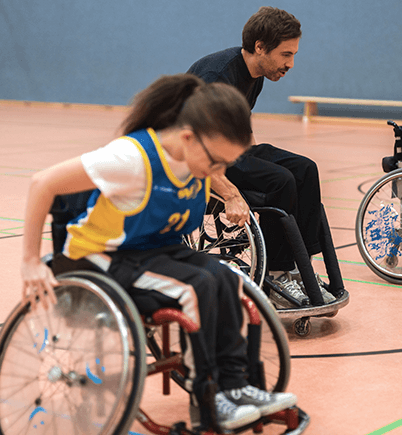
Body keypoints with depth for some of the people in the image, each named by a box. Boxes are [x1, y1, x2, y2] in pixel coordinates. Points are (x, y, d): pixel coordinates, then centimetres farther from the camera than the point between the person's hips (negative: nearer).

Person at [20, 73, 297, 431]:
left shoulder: (202, 159, -7)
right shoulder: (134, 157, -29)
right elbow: (44, 183, -27)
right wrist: (31, 262, -24)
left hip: (154, 249, 7)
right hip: (101, 257, -7)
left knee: (226, 279, -18)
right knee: (197, 286, -26)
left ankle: (233, 386, -9)